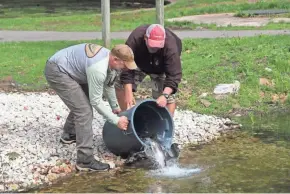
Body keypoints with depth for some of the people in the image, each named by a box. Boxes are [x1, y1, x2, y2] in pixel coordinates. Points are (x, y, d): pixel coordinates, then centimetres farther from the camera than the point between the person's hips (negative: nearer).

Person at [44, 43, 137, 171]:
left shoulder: (110, 58, 0)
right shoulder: (98, 69, -29)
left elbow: (109, 85, 19)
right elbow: (96, 101, -20)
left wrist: (115, 107, 27)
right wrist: (116, 120, -13)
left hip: (64, 67, 11)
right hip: (56, 71, -11)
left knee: (82, 101, 26)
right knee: (84, 110, -15)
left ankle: (69, 134, 46)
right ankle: (85, 161, -13)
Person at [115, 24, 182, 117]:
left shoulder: (170, 47, -41)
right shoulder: (135, 39, -39)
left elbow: (174, 75, -40)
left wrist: (165, 95, -56)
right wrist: (128, 94, -43)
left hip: (161, 68, -2)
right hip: (139, 64, 2)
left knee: (169, 95, -16)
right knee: (120, 85, -4)